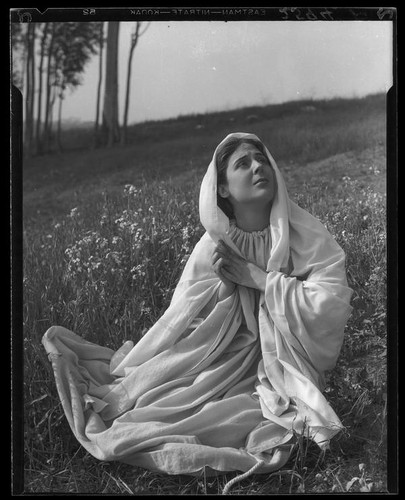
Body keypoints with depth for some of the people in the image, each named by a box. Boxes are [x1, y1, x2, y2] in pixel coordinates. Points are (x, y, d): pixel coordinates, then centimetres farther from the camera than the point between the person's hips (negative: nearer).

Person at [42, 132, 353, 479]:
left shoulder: (307, 235, -9)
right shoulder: (214, 246, -3)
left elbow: (332, 307, -21)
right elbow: (183, 320, 0)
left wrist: (257, 277, -18)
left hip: (286, 377, -2)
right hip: (227, 365, 3)